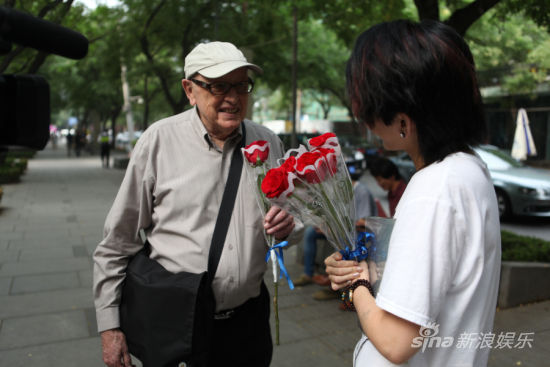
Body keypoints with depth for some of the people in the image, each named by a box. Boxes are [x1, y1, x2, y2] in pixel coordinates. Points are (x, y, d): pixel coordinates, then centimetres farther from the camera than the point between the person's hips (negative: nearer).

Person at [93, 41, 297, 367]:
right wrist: (110, 325, -5)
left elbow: (284, 219, 14)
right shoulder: (159, 140, -10)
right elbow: (119, 241, -6)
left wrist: (286, 226, -10)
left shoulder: (268, 142, 0)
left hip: (249, 317, 3)